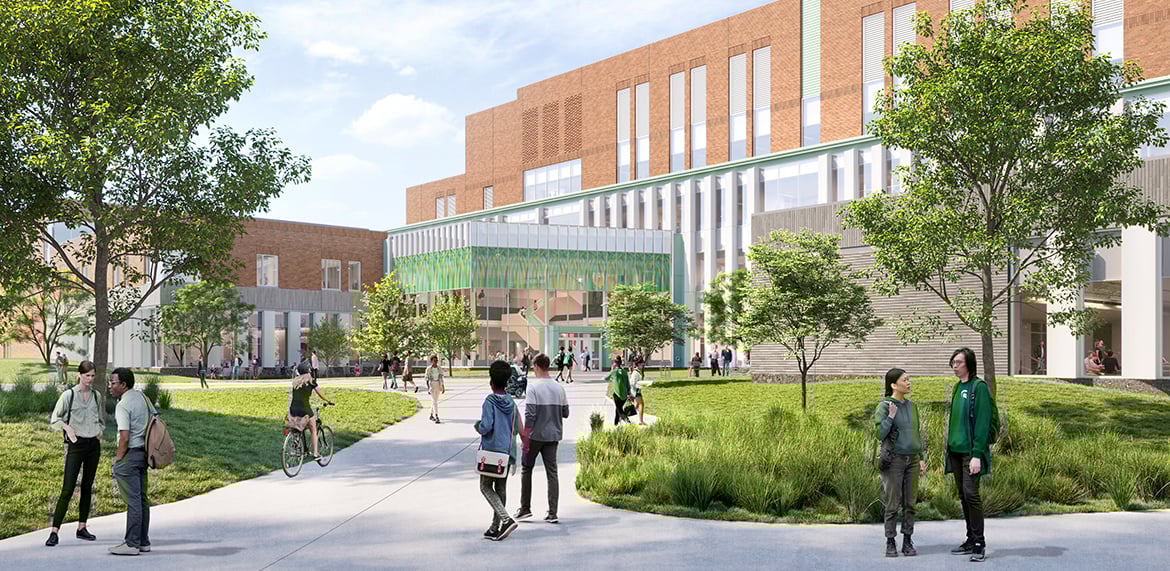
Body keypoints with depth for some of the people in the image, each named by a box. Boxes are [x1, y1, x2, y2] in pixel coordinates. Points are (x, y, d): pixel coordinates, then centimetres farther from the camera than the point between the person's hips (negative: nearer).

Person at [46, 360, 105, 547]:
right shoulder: (68, 395, -4)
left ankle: (82, 528, 18)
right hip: (76, 444, -5)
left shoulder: (97, 396, 9)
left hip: (93, 444, 5)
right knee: (68, 488, -10)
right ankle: (54, 531, -9)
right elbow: (54, 418, -1)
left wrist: (100, 430, 3)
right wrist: (66, 427, -18)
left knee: (87, 487, 9)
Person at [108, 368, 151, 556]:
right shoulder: (141, 396, 10)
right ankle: (143, 541, 19)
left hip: (130, 454, -9)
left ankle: (132, 544, -2)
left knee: (133, 500, -6)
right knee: (142, 498, 13)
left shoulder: (123, 406, -16)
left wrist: (118, 458, -10)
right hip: (144, 452, 9)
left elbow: (125, 437, -21)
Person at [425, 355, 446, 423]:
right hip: (432, 386, -4)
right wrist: (428, 388, -12)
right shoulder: (428, 369, -7)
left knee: (434, 401, 13)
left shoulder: (440, 368, 3)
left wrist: (443, 387, 6)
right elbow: (427, 379, -5)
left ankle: (431, 415, 30)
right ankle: (436, 417, -17)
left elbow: (441, 378, 9)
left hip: (438, 386, 4)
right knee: (434, 401, -12)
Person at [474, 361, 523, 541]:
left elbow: (485, 427, -20)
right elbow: (518, 429, 9)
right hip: (507, 451, 6)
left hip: (491, 450, -6)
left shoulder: (490, 402, -11)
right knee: (501, 489, 10)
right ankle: (495, 528, 13)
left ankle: (506, 519, -15)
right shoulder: (511, 403, 6)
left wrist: (477, 425, 2)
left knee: (486, 487, 3)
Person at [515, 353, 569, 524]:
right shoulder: (559, 388, 4)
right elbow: (565, 413, 10)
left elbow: (529, 414, -17)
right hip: (553, 436, 4)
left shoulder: (533, 387, -12)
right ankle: (552, 513, 1)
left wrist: (525, 438, -13)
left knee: (526, 469, 13)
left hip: (535, 436, -4)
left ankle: (525, 508, 16)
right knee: (552, 473, 5)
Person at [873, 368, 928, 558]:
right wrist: (891, 416, -20)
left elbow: (917, 434, 15)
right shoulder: (884, 407, -8)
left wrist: (922, 458, 11)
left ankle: (907, 542, 15)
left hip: (912, 460, 5)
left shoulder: (911, 406, 9)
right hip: (894, 460, -5)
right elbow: (880, 435, -14)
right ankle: (890, 543, 8)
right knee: (892, 504, -1)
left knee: (910, 503, 7)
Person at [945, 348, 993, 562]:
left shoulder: (979, 387, -9)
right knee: (963, 496, 10)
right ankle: (971, 540, 17)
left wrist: (977, 454, -20)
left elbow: (982, 422, -15)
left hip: (970, 451, -8)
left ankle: (979, 544, -5)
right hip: (956, 450, 8)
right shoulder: (958, 387, 15)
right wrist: (949, 446, 15)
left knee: (971, 493, -11)